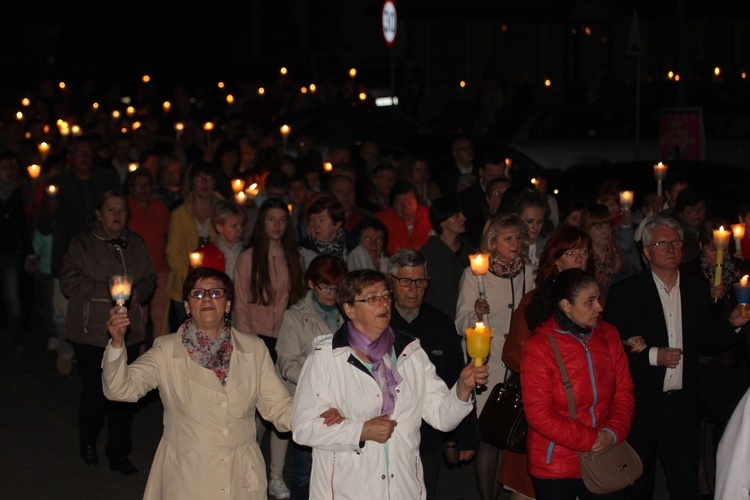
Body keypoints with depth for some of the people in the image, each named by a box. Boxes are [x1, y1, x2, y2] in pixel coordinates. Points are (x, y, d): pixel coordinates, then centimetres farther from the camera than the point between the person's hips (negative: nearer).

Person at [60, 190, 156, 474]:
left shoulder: (136, 245, 12)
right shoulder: (82, 244, -1)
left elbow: (149, 279, 14)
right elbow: (70, 282, -9)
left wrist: (137, 293, -9)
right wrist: (109, 292, -16)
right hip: (91, 333, -3)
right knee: (94, 392, 0)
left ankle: (119, 454, 16)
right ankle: (87, 442, 28)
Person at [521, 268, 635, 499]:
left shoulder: (608, 335, 3)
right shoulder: (538, 347, -12)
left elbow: (624, 392, 6)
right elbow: (538, 414, -15)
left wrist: (613, 432, -11)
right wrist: (588, 440, -16)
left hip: (605, 458, 4)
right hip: (555, 467, -4)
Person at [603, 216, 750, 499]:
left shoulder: (697, 291, 8)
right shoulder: (625, 292, -4)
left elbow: (706, 344, 12)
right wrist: (651, 356, -19)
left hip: (683, 405, 3)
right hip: (640, 406, -3)